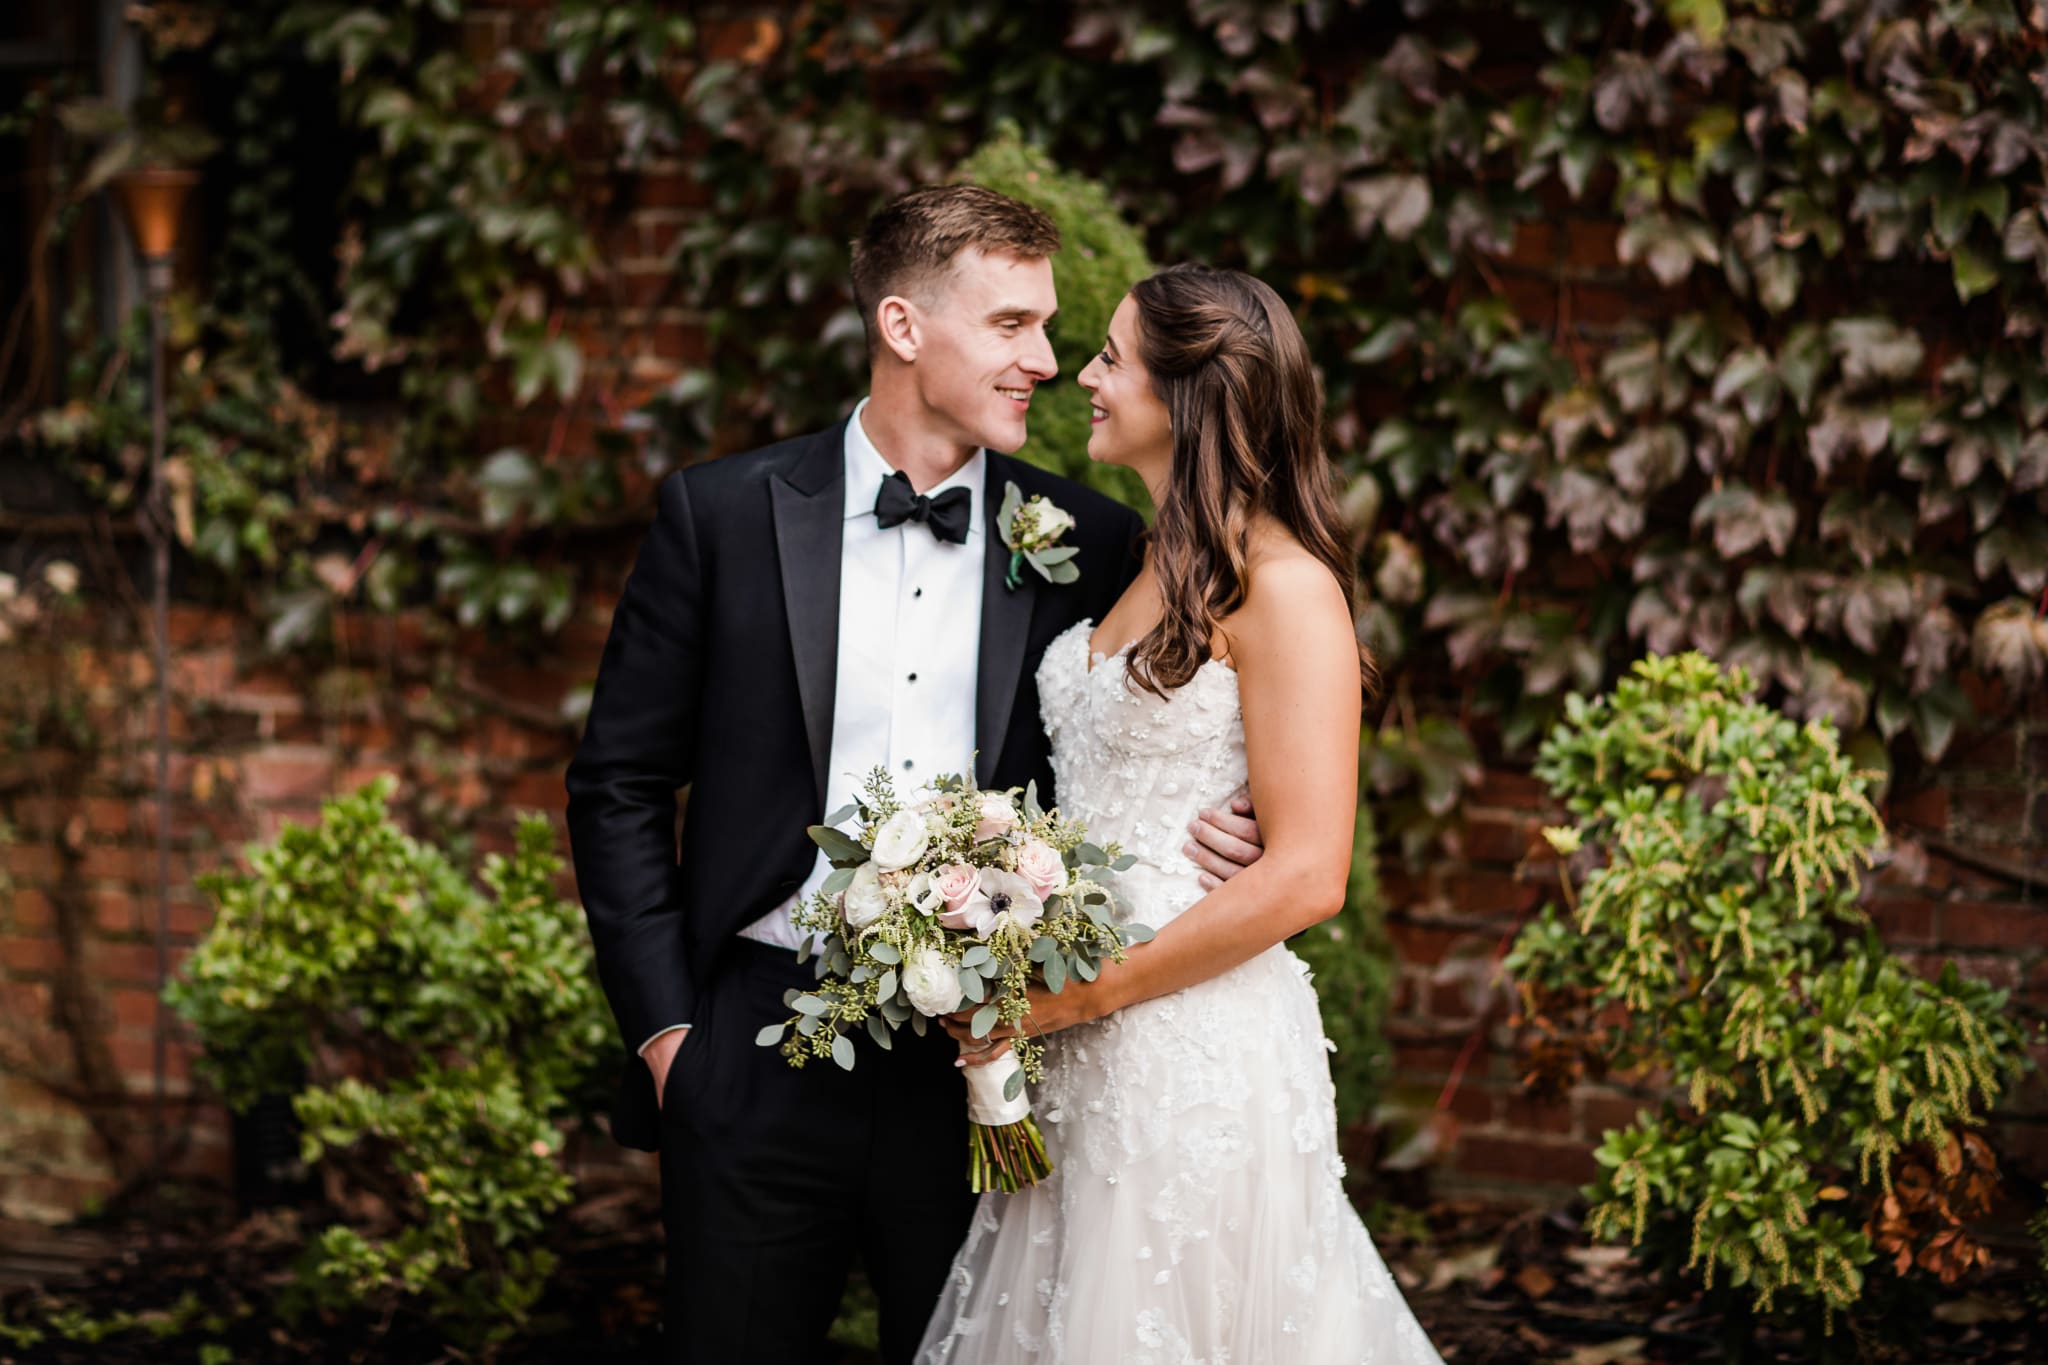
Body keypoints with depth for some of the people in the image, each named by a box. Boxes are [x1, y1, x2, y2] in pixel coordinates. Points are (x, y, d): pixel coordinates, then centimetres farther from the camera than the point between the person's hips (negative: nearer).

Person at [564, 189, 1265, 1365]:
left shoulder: (1090, 544, 3)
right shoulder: (727, 514, 0)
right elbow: (621, 783, 3)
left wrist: (1223, 835, -12)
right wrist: (662, 1025, -2)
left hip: (984, 1064, 1)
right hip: (762, 1046, -1)